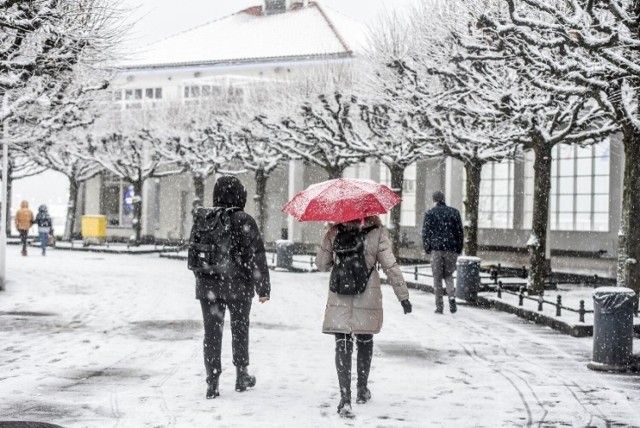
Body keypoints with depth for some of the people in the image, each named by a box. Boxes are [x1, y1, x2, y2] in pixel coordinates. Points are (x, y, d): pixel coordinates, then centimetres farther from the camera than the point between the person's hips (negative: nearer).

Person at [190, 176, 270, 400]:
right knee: (240, 329, 15)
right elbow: (256, 257, -10)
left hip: (208, 286, 2)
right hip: (238, 287, -2)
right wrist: (263, 288, -3)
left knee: (212, 333, 6)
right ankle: (242, 376, 26)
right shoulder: (244, 222, -12)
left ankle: (212, 381, 2)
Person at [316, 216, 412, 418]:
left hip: (339, 299, 0)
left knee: (342, 345, -2)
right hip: (368, 297, 0)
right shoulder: (378, 233, -7)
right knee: (365, 341, 19)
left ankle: (345, 398, -14)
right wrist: (403, 296, -1)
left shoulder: (334, 233, -3)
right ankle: (362, 390, 31)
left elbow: (321, 264, 3)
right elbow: (391, 266, -8)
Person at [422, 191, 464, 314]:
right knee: (448, 274, 17)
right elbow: (460, 232, 7)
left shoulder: (430, 213, 2)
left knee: (437, 277, 6)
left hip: (436, 249, -2)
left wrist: (427, 249, 8)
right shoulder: (454, 212, 8)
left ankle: (439, 306, 4)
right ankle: (451, 296, -9)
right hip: (451, 249, 2)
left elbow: (425, 233, -1)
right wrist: (459, 249, 12)